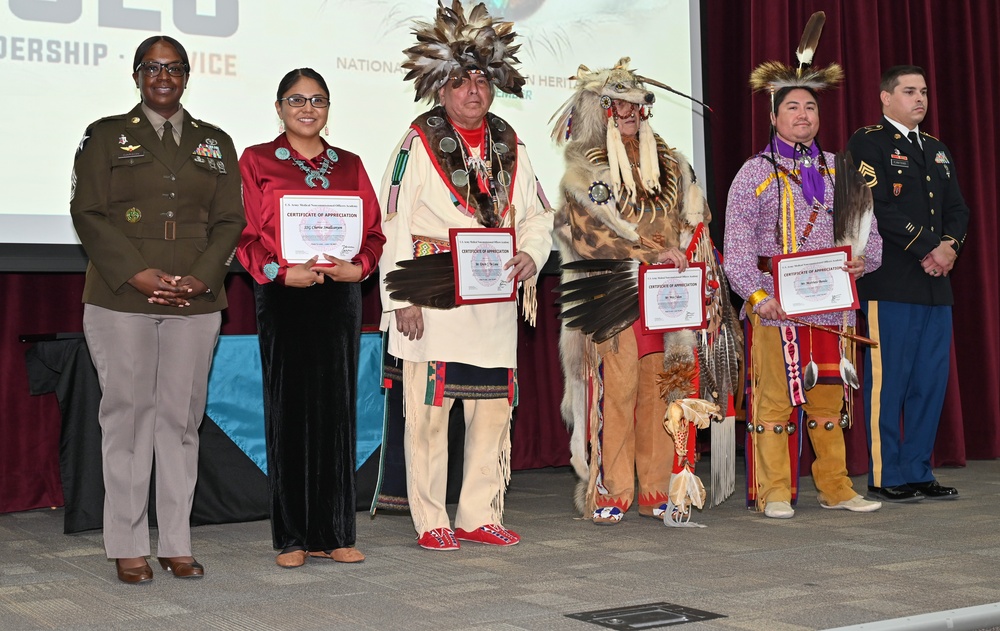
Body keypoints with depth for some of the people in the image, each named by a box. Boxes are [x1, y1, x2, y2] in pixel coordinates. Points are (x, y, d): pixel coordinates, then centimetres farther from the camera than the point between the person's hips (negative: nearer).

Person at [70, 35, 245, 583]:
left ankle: (176, 543, 9)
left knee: (182, 418, 3)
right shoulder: (105, 136, 8)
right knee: (128, 414, -1)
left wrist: (201, 278, -7)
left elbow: (229, 220, 9)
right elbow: (88, 215, -1)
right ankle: (128, 547, 6)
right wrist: (138, 274, -13)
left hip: (195, 304, 2)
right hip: (121, 300, -2)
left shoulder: (215, 143, 15)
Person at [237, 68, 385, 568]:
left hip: (339, 297, 3)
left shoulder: (349, 166, 14)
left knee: (336, 409, 3)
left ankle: (333, 532, 11)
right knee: (289, 410, 0)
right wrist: (280, 271, -15)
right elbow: (246, 235, 0)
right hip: (282, 297, -3)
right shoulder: (257, 161, 6)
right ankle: (292, 537, 7)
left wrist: (356, 267, -9)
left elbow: (374, 232, 11)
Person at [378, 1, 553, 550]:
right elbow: (393, 227, -5)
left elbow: (535, 215, 18)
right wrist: (401, 298, -11)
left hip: (496, 302, 5)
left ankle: (479, 515, 20)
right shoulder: (419, 143, -2)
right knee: (429, 413, -2)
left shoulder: (509, 146, 13)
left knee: (494, 410, 8)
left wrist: (531, 253, -4)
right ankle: (430, 521, 10)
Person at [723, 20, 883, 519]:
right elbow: (737, 245, -5)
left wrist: (862, 257, -6)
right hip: (776, 306, -4)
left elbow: (866, 226, 17)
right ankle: (774, 493, 7)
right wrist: (757, 295, -17)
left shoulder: (838, 170, 15)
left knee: (828, 399, 9)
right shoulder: (756, 172, 2)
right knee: (774, 398, -2)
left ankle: (835, 487, 18)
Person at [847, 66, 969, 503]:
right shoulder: (868, 143, -2)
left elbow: (958, 209, 17)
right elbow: (878, 207, -13)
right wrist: (927, 249, -13)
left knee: (931, 381, 7)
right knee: (888, 381, -4)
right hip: (890, 285, -7)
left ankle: (918, 472, 16)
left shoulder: (938, 150, 22)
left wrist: (950, 245, -4)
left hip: (936, 286, 7)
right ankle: (885, 478, 3)